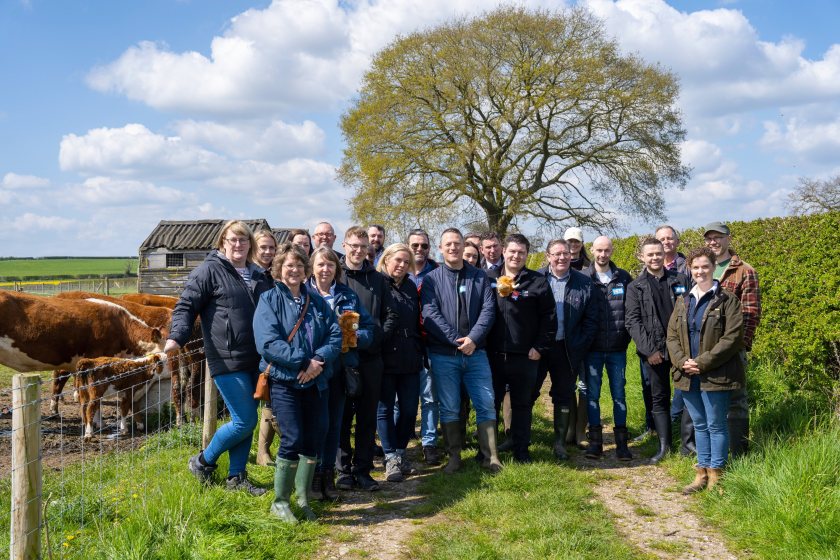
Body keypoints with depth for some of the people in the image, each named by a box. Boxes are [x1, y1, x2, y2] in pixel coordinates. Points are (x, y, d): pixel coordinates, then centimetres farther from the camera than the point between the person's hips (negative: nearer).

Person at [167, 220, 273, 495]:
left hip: (254, 360, 7)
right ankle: (203, 462, 15)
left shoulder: (259, 276, 15)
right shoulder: (209, 270, -5)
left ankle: (236, 476, 24)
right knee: (245, 421, -7)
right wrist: (176, 336, -26)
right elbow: (186, 305, -10)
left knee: (246, 420, 12)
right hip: (227, 359, -7)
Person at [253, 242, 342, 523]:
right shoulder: (270, 299, -3)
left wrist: (319, 360, -15)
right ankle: (280, 501, 6)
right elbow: (268, 342, -14)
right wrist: (303, 361, -19)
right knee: (292, 440, -11)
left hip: (315, 382, 5)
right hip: (283, 381, -4)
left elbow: (335, 336, 3)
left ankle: (303, 499, 23)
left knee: (311, 442, 7)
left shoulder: (317, 301, 11)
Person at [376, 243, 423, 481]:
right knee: (385, 408, 3)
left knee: (409, 409, 8)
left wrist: (419, 352, 13)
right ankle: (391, 458, 11)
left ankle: (399, 451, 25)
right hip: (385, 359, -5)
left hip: (409, 360, 5)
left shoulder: (411, 288, 14)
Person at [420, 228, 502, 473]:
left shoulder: (479, 277, 8)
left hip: (475, 352, 2)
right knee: (449, 408, 5)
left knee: (486, 404, 1)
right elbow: (430, 315, -8)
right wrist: (456, 340, -16)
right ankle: (454, 457, 17)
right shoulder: (432, 279, 2)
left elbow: (488, 310, -1)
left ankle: (490, 456, 10)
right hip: (443, 354, -1)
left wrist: (473, 338, -14)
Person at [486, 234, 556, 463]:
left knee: (522, 405, 10)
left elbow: (549, 317, 1)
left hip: (524, 357, -1)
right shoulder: (488, 278, 4)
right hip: (492, 355, 1)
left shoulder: (538, 281, 1)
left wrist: (540, 347, -5)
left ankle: (521, 450, 21)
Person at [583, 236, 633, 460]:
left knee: (619, 394, 6)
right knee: (592, 394, 5)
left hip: (617, 349, 1)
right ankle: (595, 440, 15)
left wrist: (626, 337, 1)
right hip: (593, 349, -1)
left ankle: (621, 442, 14)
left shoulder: (623, 278, 4)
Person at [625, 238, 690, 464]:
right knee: (659, 398, 7)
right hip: (653, 352, 0)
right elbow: (632, 322, -2)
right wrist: (649, 349, -11)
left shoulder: (680, 280, 6)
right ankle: (664, 445, 14)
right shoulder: (635, 287, 3)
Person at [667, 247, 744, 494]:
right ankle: (702, 472, 23)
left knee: (716, 425, 3)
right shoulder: (683, 301, 12)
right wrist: (682, 362, -9)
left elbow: (732, 338, -13)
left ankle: (715, 475, 14)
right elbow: (672, 336, 9)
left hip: (716, 376, -5)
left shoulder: (727, 300, -5)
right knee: (699, 425, 14)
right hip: (688, 376, 5)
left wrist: (702, 363, -16)